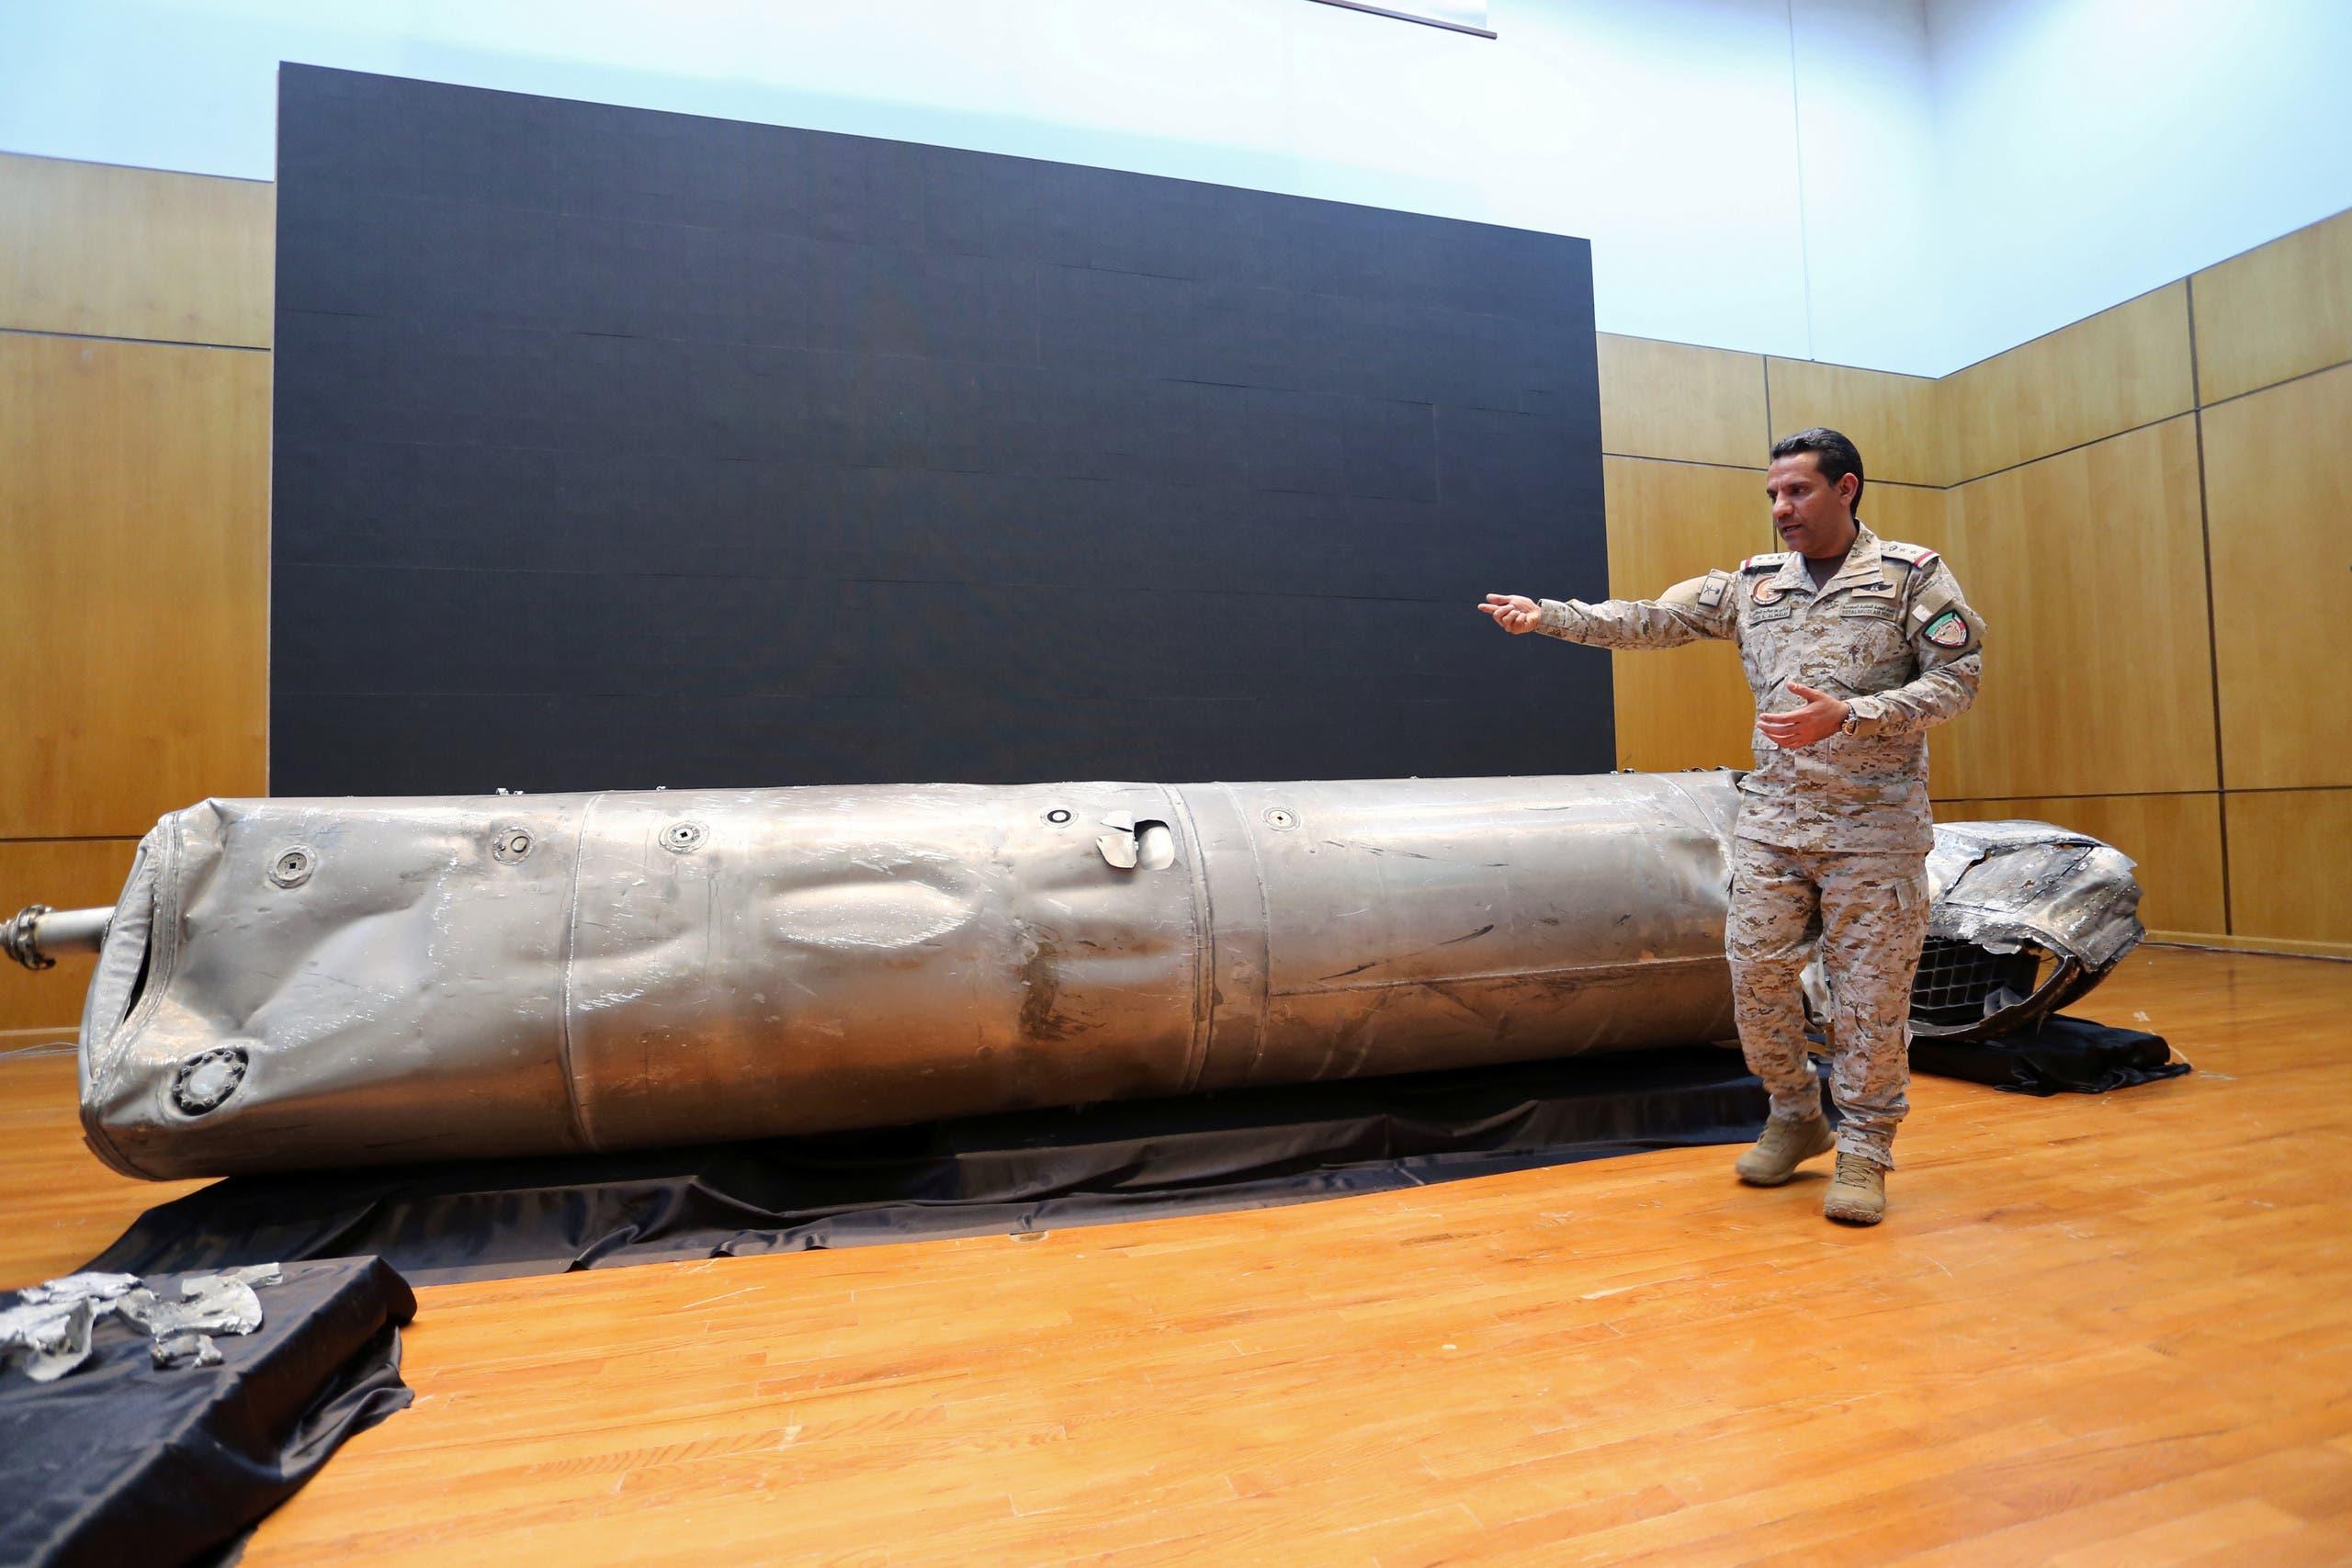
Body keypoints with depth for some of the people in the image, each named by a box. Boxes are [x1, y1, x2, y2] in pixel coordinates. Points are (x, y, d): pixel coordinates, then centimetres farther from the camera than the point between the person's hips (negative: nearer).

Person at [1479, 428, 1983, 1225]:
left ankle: (1864, 1149, 19)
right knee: (1756, 972, 4)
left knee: (1869, 992, 1)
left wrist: (1848, 717, -20)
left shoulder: (1913, 574, 0)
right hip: (1772, 821, 4)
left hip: (1875, 824, -3)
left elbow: (1957, 678, -6)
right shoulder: (1753, 584, 9)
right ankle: (1795, 1117, 26)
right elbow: (1651, 620, 3)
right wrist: (1549, 614, -9)